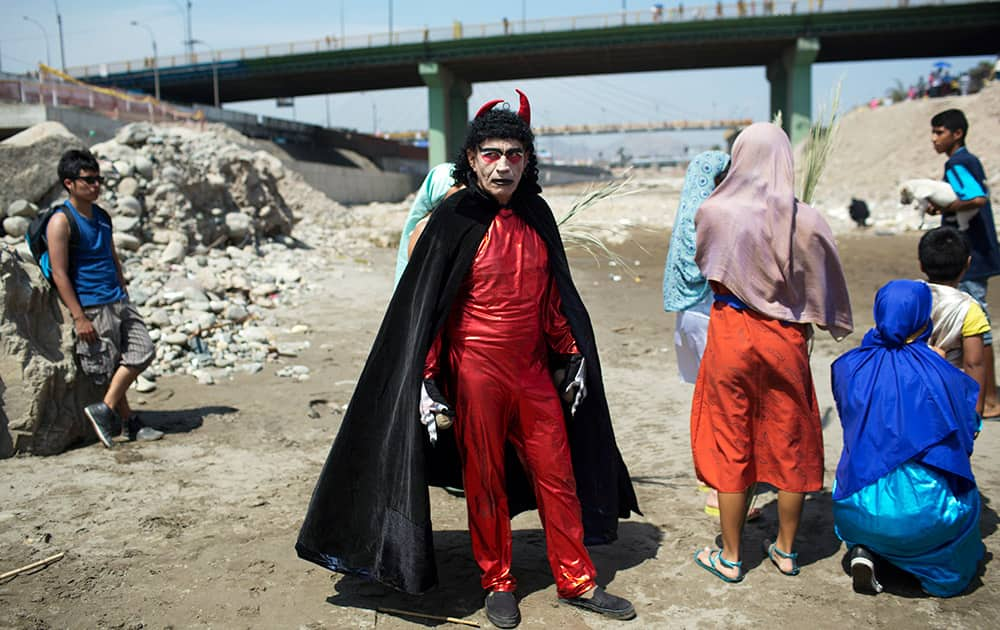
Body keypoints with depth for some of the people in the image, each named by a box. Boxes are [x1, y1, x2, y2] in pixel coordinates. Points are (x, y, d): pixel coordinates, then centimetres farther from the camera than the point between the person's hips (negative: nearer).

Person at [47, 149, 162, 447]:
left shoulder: (103, 216, 13)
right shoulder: (61, 221, -10)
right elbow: (59, 273, -14)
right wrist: (79, 317, -18)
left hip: (118, 301, 8)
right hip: (91, 307, -8)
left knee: (143, 352, 0)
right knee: (108, 368, 0)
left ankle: (104, 409, 7)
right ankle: (129, 423, 11)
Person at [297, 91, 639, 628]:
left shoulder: (536, 215, 4)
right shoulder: (452, 220, -10)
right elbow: (423, 307, -10)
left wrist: (573, 357, 13)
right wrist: (427, 383, -14)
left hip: (535, 372, 5)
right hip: (476, 373, -4)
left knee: (558, 477, 11)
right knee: (485, 483, 10)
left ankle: (576, 582, 28)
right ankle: (497, 585, 29)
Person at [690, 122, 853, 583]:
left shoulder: (713, 212, -11)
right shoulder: (806, 220, -10)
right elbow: (825, 285, 1)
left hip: (731, 334, -1)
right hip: (786, 338, 1)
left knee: (730, 445, 10)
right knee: (790, 443, 15)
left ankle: (730, 557, 20)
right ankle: (786, 550, 30)